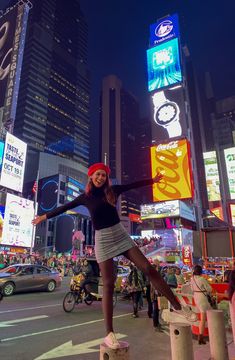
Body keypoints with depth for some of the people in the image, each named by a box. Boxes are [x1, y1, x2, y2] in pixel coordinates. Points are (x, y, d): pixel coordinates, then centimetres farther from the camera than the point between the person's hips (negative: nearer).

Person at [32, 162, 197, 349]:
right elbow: (65, 207, 11)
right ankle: (110, 334, 8)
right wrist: (45, 216, 20)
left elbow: (133, 185, 17)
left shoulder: (112, 190, 5)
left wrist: (152, 180, 28)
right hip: (103, 240, -2)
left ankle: (178, 306, 7)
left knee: (149, 269, -3)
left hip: (121, 235, 2)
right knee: (108, 285, -3)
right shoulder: (86, 197, 1)